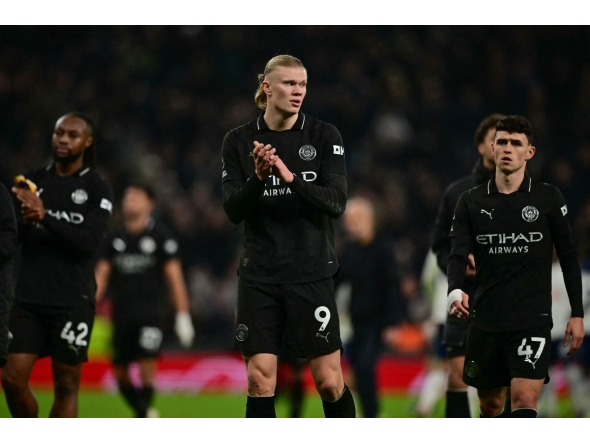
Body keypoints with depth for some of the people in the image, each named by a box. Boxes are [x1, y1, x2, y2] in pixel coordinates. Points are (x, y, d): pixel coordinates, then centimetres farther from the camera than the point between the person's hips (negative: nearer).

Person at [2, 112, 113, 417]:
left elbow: (90, 242, -12)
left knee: (66, 386, -1)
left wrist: (46, 217, -23)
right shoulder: (34, 181, 10)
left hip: (72, 301, -3)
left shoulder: (97, 188, 0)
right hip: (28, 299, 3)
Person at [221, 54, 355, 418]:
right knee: (259, 381, -1)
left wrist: (290, 177, -24)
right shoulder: (239, 142, 3)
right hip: (260, 275, 1)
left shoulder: (324, 136, -1)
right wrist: (258, 178, -22)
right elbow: (233, 210, -3)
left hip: (312, 273, -1)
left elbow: (337, 203, -10)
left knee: (329, 381, -1)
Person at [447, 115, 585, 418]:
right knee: (490, 406, 11)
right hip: (485, 321, 3)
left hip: (533, 320, -3)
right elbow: (457, 254, -4)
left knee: (524, 401, -17)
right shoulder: (471, 202, 6)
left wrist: (577, 314, 3)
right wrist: (454, 291, -25)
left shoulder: (548, 198, 2)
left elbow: (568, 256, 7)